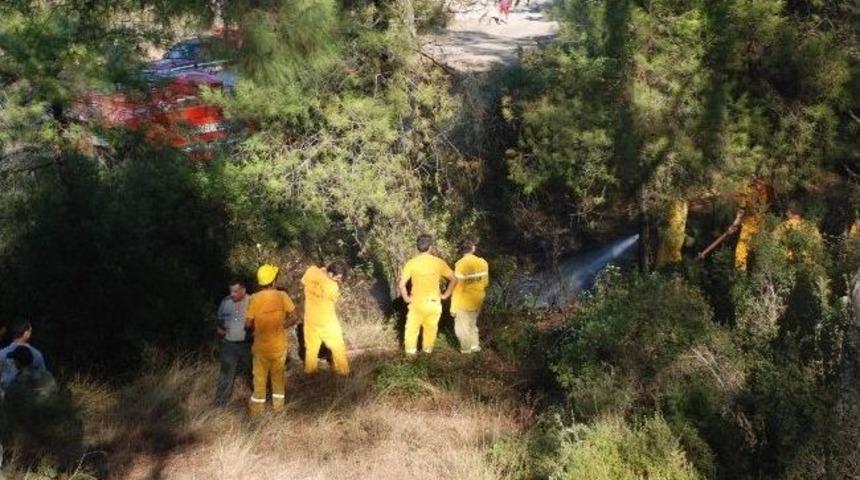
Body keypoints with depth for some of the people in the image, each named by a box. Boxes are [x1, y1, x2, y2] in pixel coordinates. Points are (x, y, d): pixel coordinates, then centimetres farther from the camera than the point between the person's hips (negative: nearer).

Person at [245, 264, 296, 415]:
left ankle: (257, 406, 27)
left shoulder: (255, 298, -16)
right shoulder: (282, 296, -12)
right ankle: (278, 404, 31)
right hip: (279, 344, 1)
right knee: (278, 374, 19)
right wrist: (281, 325, 6)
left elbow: (248, 324, -10)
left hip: (261, 345, -1)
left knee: (260, 376, 15)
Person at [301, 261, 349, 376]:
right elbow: (334, 300, -9)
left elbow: (303, 282, 4)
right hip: (327, 319, -4)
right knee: (337, 345, 17)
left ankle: (310, 368, 37)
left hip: (311, 317, 5)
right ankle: (342, 370, 29)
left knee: (311, 344, 24)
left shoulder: (311, 271, -17)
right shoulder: (332, 286, -29)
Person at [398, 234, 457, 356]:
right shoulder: (438, 262, -8)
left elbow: (401, 285, -16)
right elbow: (453, 279, -5)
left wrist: (406, 298, -2)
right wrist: (445, 295, 4)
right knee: (431, 328, 19)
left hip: (417, 302, -1)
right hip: (434, 302, 1)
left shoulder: (411, 263, -11)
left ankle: (410, 350, 25)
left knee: (412, 327, 16)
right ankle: (428, 350, 31)